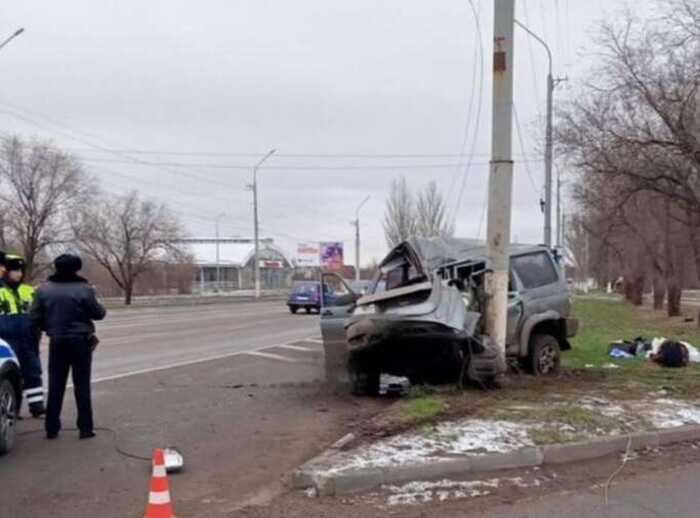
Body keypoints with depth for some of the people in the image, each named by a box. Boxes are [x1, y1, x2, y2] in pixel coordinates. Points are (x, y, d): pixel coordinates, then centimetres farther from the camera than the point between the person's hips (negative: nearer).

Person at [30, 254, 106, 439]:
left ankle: (52, 428, 13)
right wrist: (101, 308, 17)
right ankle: (86, 428, 7)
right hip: (80, 341, -3)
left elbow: (35, 317, -2)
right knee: (82, 386, 5)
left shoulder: (44, 289, -3)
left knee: (55, 386, 11)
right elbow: (98, 313, -6)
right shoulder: (84, 289, -13)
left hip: (57, 342, 3)